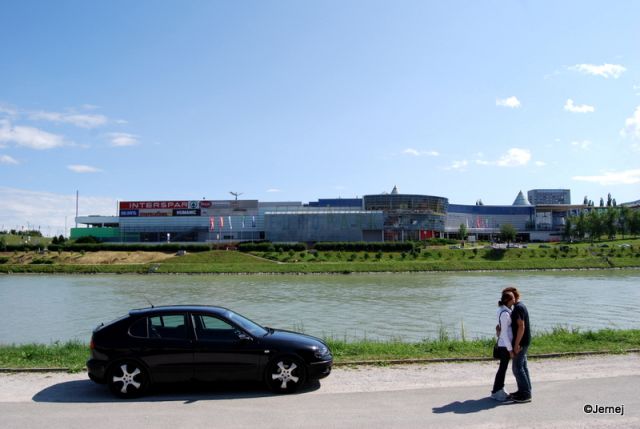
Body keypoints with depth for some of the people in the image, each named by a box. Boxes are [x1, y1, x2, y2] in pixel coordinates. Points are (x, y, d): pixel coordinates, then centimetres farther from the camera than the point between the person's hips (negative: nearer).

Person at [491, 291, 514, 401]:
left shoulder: (506, 311, 8)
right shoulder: (505, 314, -21)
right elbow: (504, 333, -20)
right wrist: (510, 349, -17)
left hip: (504, 344, 9)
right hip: (505, 345, -9)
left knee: (503, 367, 17)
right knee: (502, 368, 1)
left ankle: (500, 389, 28)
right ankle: (496, 392, 11)